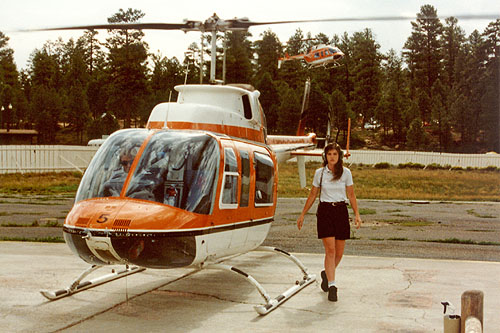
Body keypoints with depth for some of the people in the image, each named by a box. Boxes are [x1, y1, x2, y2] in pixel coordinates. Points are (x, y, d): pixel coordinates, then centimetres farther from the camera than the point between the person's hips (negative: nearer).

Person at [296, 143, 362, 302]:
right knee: (330, 250, -11)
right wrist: (302, 215, 12)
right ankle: (331, 286, -7)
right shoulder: (319, 173, 2)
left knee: (339, 253, 5)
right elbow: (312, 195, 11)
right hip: (325, 211, -1)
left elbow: (351, 195, 8)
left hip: (341, 211, 2)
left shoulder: (346, 173, 3)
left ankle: (326, 274, 33)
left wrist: (357, 214, -1)